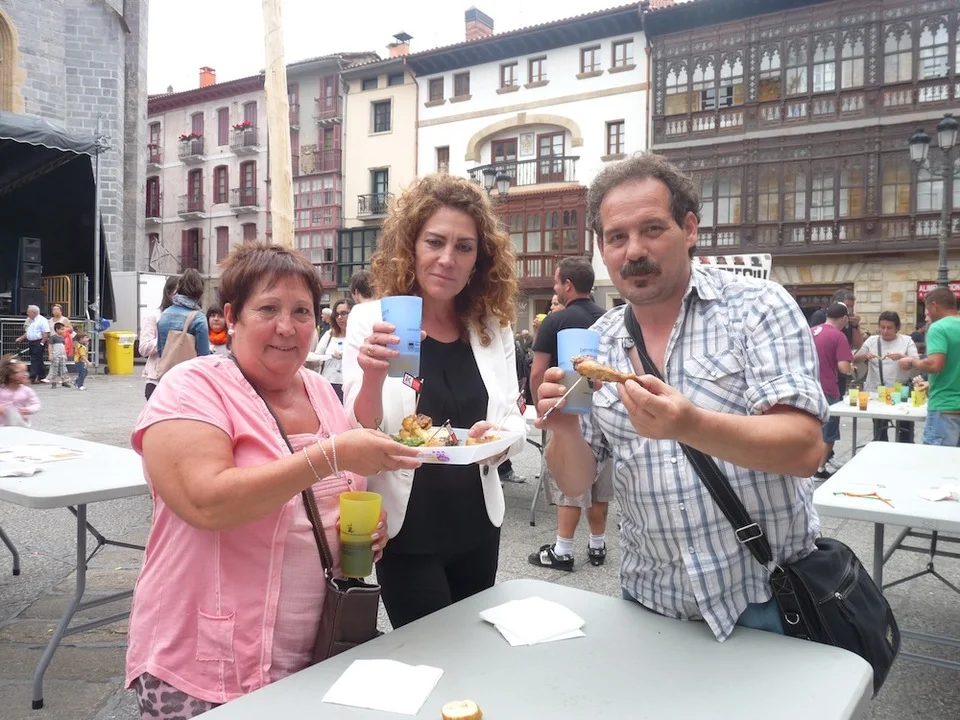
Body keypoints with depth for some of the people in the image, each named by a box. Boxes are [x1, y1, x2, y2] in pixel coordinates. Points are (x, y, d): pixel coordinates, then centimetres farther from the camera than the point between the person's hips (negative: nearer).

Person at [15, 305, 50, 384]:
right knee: (38, 360, 11)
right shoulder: (29, 320, 16)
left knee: (36, 360, -9)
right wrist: (21, 338, 13)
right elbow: (27, 332, 24)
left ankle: (33, 377, -10)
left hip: (38, 343, -8)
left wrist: (42, 343, -19)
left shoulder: (42, 320, -11)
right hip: (31, 342, 9)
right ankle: (42, 376, 16)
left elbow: (46, 333, -17)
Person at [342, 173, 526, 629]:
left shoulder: (494, 327, 0)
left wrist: (498, 434, -21)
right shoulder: (370, 321, -11)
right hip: (406, 527, -4)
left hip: (476, 524, 5)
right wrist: (373, 376, -34)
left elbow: (515, 423, 2)